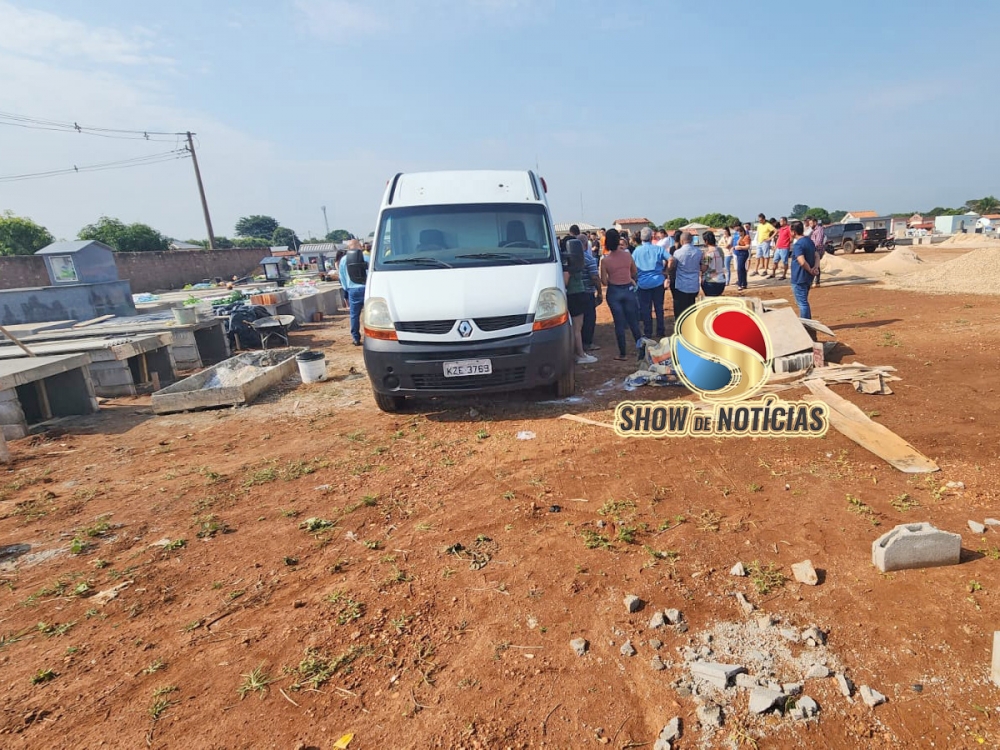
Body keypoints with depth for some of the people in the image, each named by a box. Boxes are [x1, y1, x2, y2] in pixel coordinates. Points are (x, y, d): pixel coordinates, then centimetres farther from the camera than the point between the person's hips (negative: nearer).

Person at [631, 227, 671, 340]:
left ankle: (648, 333, 13)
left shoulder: (637, 250, -2)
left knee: (645, 309, 8)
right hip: (658, 281, 0)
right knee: (659, 307, 11)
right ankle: (660, 332, 18)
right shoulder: (658, 249, -3)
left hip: (643, 283, 0)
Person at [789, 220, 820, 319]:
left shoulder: (798, 244, -19)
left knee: (802, 303, -2)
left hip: (799, 278, -9)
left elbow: (802, 262, -28)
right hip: (808, 278, 9)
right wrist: (815, 267, -3)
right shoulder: (809, 241, 10)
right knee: (804, 302, 20)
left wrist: (810, 270, -13)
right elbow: (816, 257, 14)